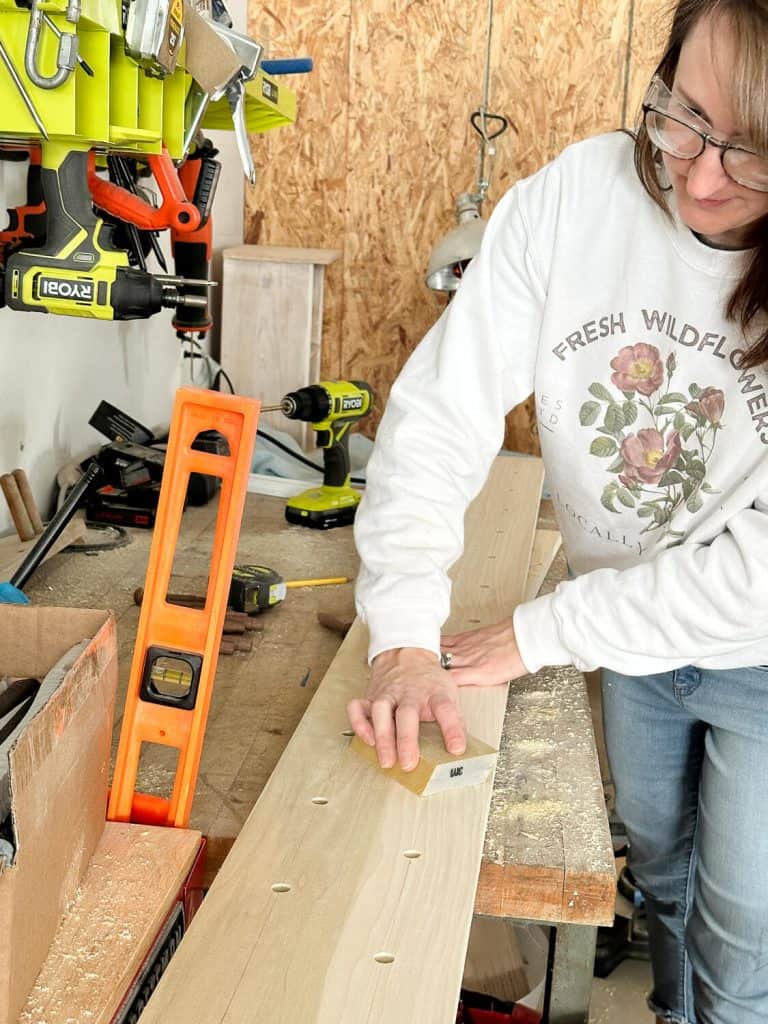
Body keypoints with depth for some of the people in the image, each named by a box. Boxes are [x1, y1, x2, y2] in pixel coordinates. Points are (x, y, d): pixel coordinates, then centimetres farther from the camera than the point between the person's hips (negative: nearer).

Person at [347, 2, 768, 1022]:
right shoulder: (578, 195, -23)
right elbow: (440, 406, -22)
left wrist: (541, 633, -24)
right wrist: (404, 639, -30)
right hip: (632, 637, 3)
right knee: (658, 864, 27)